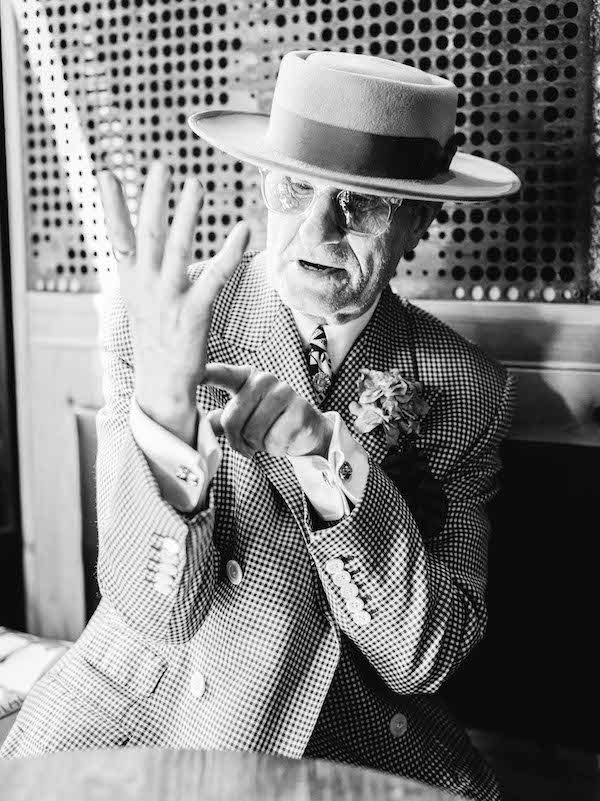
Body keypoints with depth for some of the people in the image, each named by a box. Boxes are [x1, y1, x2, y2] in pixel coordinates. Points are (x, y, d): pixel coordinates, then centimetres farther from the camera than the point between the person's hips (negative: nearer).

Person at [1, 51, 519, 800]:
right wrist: (163, 394, -34)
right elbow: (159, 614, -17)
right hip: (143, 711, -1)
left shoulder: (465, 387, -8)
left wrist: (327, 462, -26)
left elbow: (421, 661, -11)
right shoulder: (151, 322, -11)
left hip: (360, 740, 2)